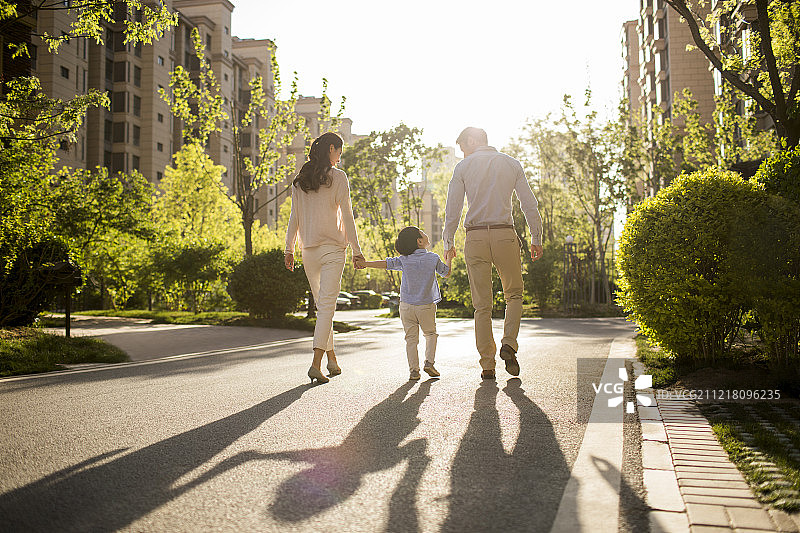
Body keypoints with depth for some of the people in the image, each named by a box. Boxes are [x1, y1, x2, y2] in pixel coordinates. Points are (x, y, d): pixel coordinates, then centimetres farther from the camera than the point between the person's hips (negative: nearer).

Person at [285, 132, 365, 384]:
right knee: (327, 305, -7)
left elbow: (294, 217, 10)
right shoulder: (338, 177, -5)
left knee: (322, 304, 16)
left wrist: (289, 249, 15)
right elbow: (347, 217, -7)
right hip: (332, 249, -5)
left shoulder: (300, 180, 9)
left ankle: (331, 358, 23)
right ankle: (316, 363, -16)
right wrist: (356, 250, -3)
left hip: (308, 250, 5)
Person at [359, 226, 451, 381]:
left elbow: (386, 263, -9)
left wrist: (365, 263, -2)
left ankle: (414, 370, 1)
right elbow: (446, 273, 9)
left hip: (407, 306, 1)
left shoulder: (404, 260, -4)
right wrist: (448, 259, 25)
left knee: (411, 338, 6)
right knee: (431, 334, 19)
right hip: (427, 306, -1)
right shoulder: (434, 258, -5)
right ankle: (429, 361, 3)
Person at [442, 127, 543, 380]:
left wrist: (448, 243, 11)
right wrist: (536, 239, 12)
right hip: (505, 234, 0)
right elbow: (530, 204, 6)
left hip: (475, 236, 0)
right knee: (514, 295, 17)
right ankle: (508, 344, -5)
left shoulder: (463, 167, 5)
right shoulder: (511, 163, 10)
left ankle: (487, 365, 5)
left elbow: (452, 210, 1)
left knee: (482, 304, 5)